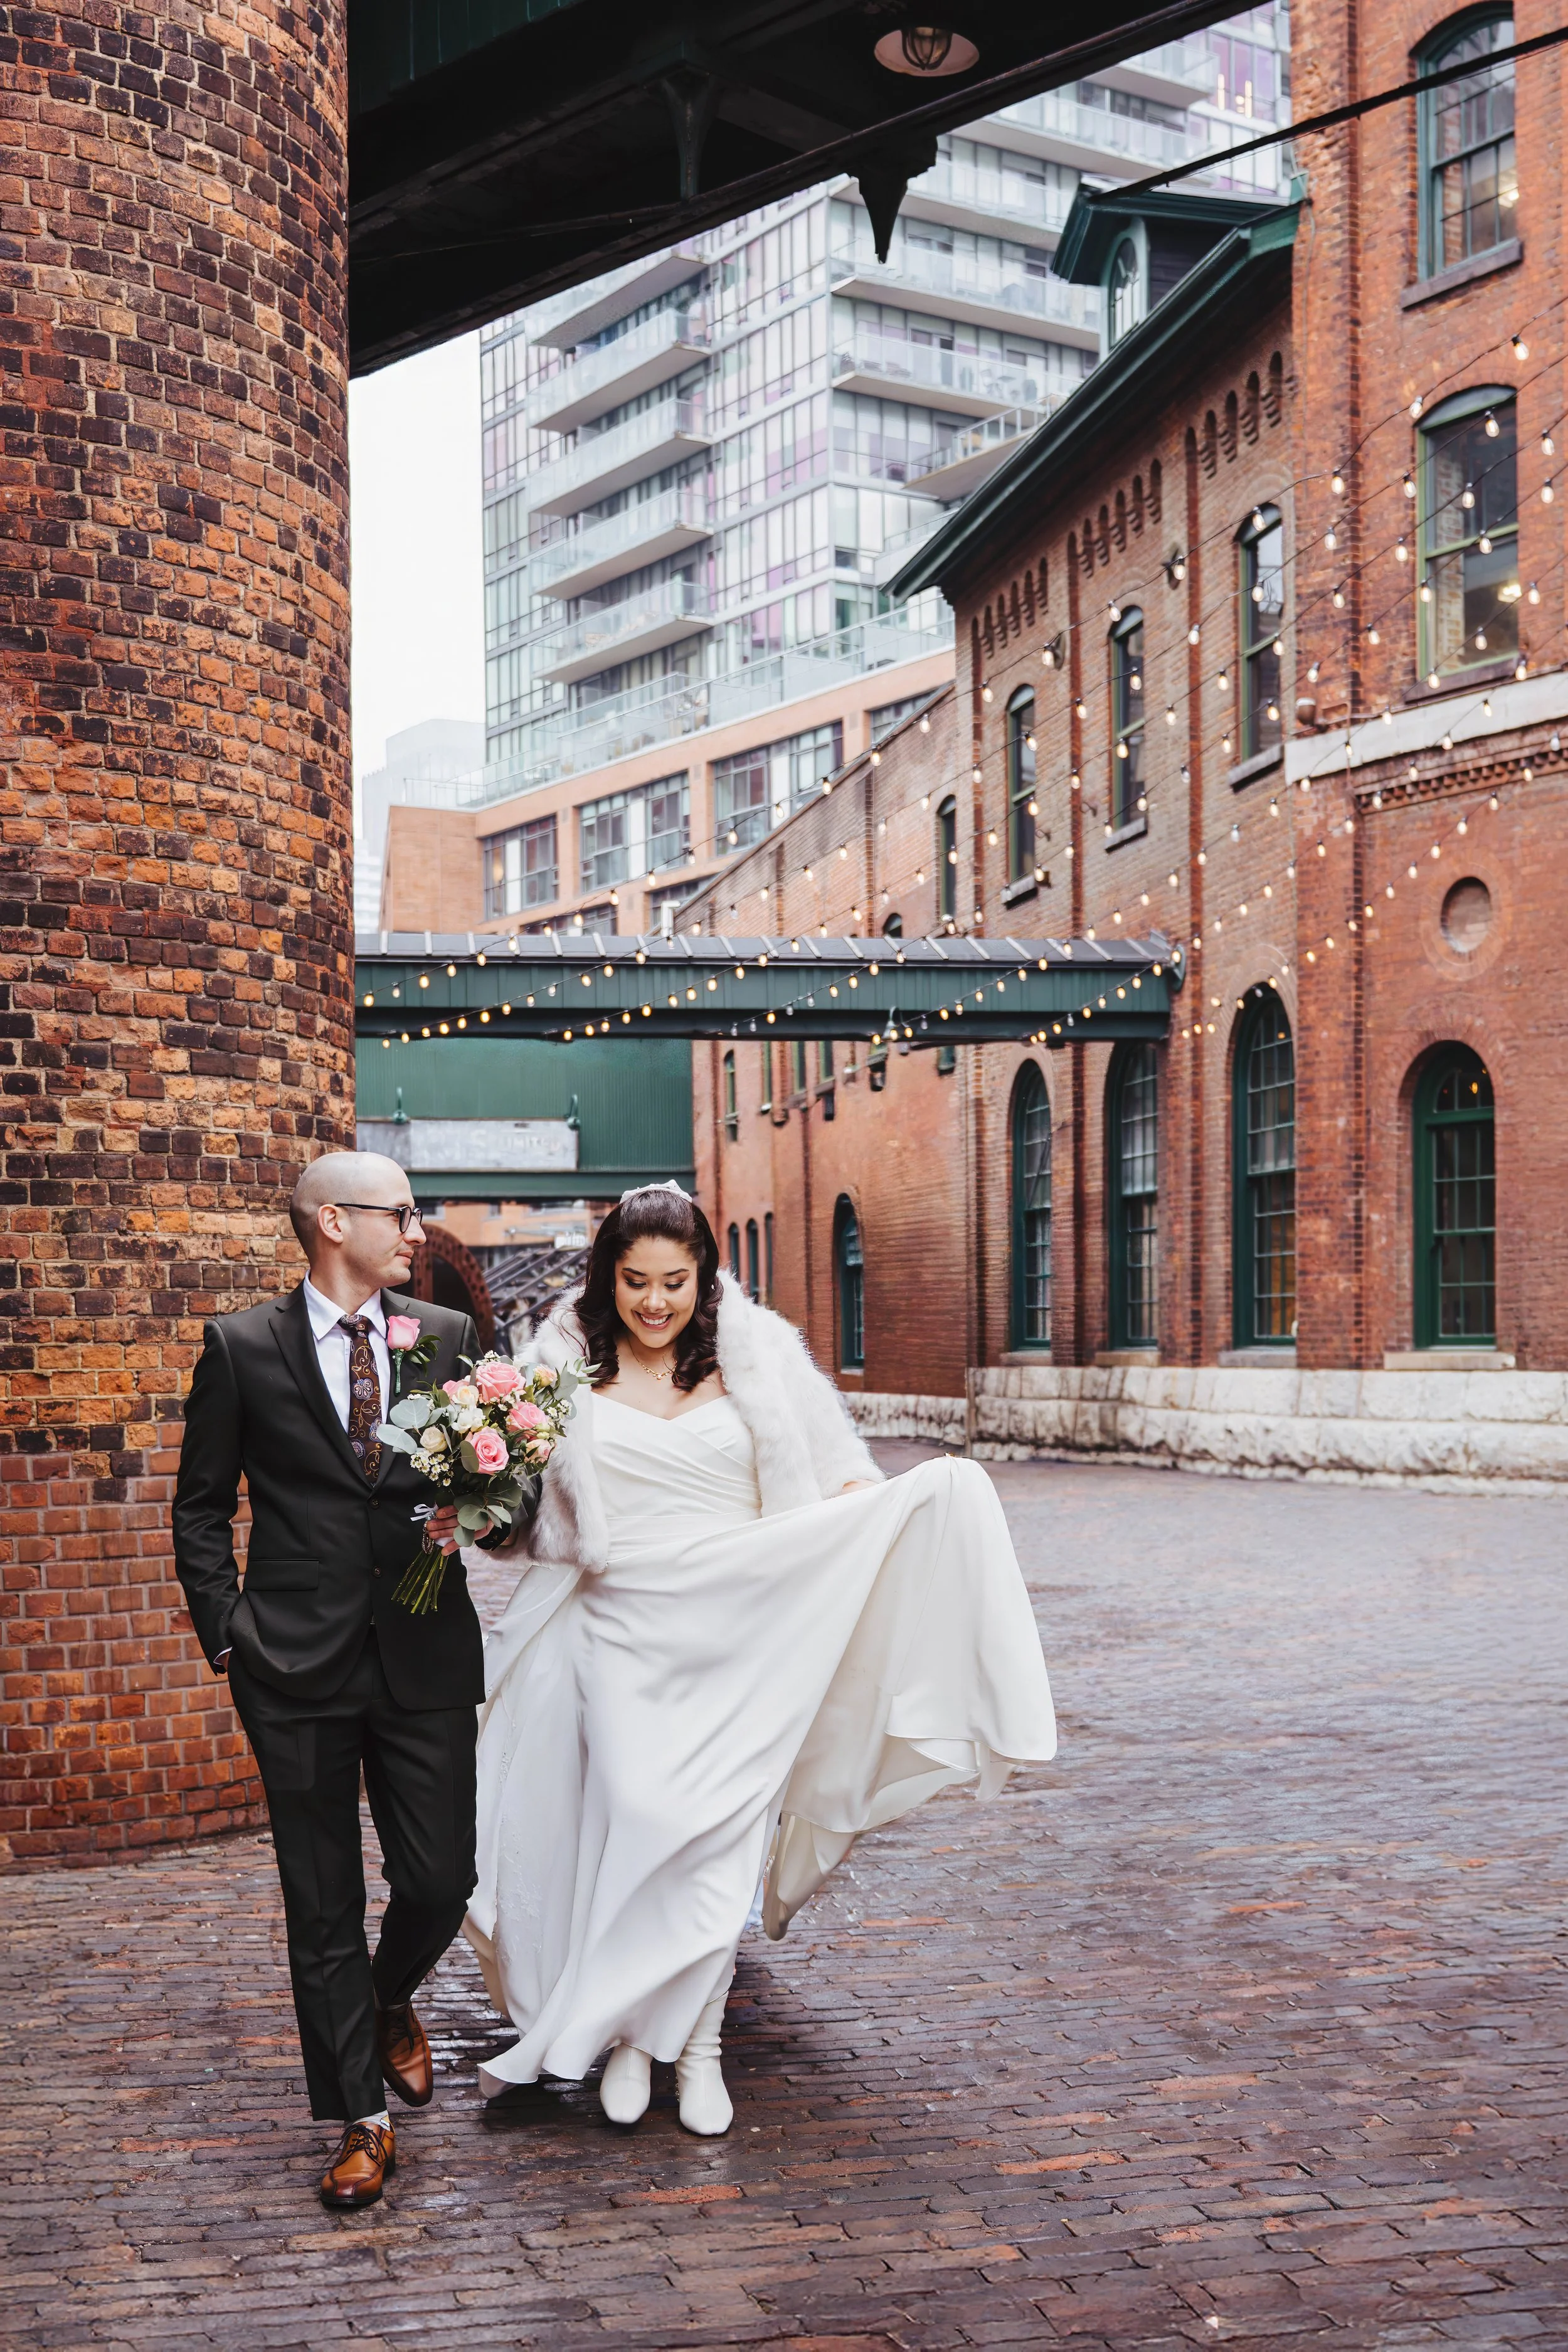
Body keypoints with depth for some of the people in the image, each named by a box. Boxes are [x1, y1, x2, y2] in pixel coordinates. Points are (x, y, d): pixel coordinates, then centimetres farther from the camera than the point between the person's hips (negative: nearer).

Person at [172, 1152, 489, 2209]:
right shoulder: (243, 1346, -1)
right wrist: (226, 1634, -2)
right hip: (297, 1664, -2)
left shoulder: (448, 1335, 5)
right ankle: (362, 2117, 19)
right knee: (323, 1905, 5)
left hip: (425, 1654, 2)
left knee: (441, 1881, 4)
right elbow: (203, 1507, 5)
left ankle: (390, 2003, 38)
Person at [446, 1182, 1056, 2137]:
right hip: (623, 1635, 0)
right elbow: (537, 1515, 9)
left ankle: (696, 2042, 12)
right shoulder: (569, 1367, 3)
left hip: (738, 1636, 0)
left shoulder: (754, 1357, 2)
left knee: (718, 1833, -2)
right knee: (635, 1821, -8)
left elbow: (832, 1485, 4)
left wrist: (922, 1506, -11)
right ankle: (628, 2036, 9)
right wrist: (468, 1521, -10)